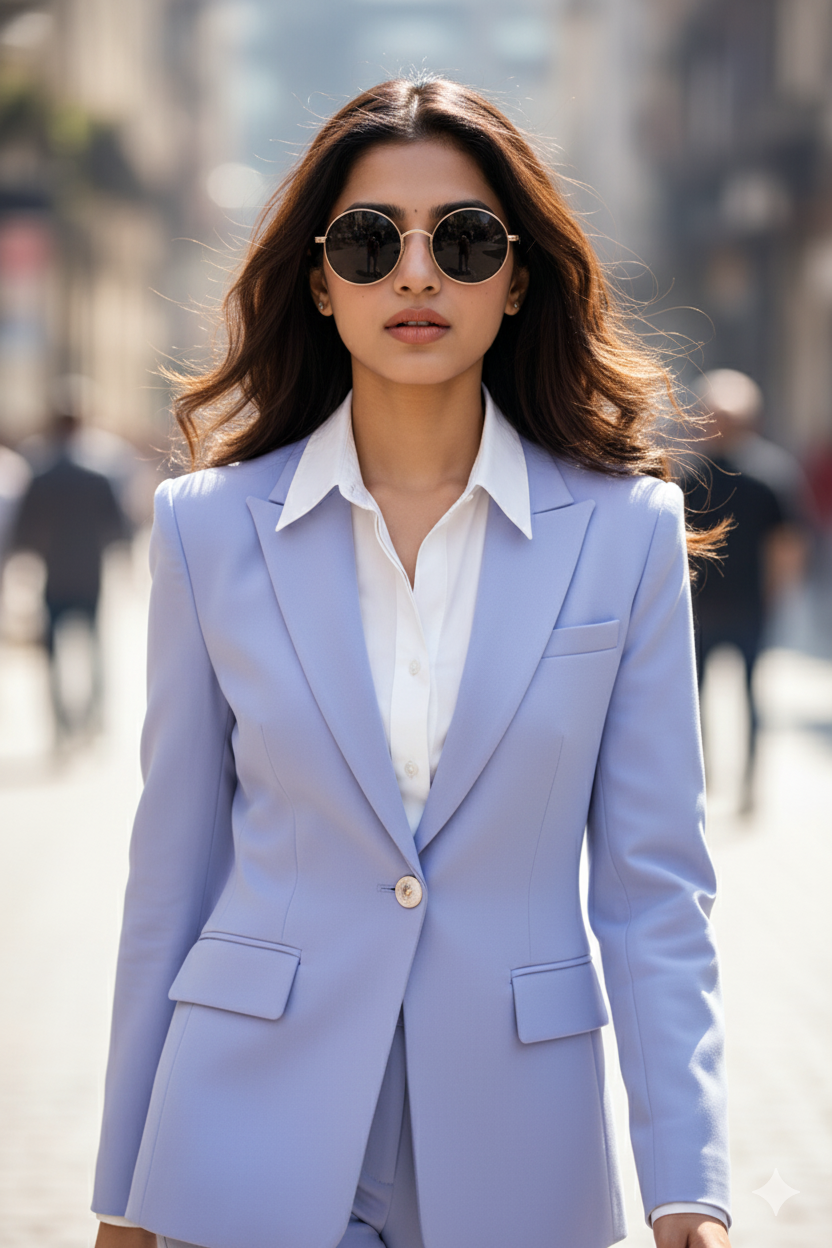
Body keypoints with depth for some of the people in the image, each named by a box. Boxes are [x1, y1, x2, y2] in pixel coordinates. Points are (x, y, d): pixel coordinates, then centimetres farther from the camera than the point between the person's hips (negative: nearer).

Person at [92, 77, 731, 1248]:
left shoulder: (625, 531, -2)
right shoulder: (211, 526, -1)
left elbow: (653, 886, -1)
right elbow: (173, 870, 3)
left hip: (513, 1151, 1)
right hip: (256, 1149, 0)